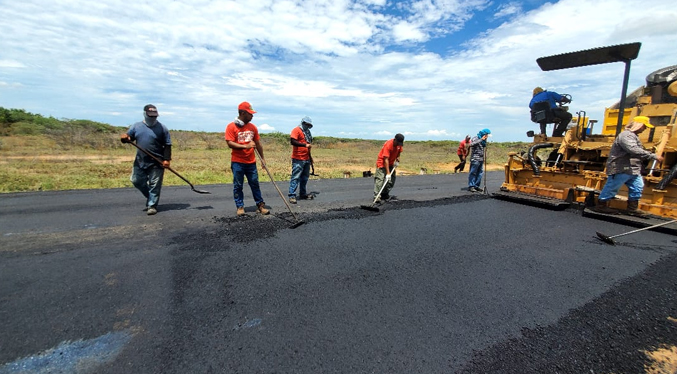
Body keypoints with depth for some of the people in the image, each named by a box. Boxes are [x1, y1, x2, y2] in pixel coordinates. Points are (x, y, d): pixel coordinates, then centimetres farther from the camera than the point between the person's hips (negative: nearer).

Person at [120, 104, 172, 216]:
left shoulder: (162, 128, -2)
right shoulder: (136, 126, 8)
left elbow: (167, 145, -4)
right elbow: (128, 137, 9)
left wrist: (167, 159, -13)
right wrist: (124, 137, -17)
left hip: (156, 163, -4)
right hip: (140, 161, 4)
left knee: (154, 185, -1)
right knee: (136, 181, 10)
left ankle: (152, 205, 11)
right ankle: (151, 197, 30)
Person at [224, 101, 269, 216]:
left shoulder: (253, 127, 8)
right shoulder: (231, 126, -6)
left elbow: (258, 143, 12)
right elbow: (230, 143, -13)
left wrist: (262, 158, 11)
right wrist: (245, 146, -23)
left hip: (251, 162, 4)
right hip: (237, 162, -3)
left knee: (255, 184, 8)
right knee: (238, 186, 5)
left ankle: (260, 205, 15)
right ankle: (240, 207, 15)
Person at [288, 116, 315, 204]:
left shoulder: (307, 132, 20)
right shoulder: (296, 130, -5)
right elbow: (293, 141, -20)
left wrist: (310, 156, 28)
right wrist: (305, 145, -24)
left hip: (306, 159, 8)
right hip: (298, 159, -8)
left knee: (305, 177, 13)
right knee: (295, 177, -8)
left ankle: (302, 194, 23)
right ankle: (292, 196, -4)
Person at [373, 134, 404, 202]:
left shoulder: (399, 144, -7)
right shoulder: (388, 145, -29)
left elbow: (399, 152, 15)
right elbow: (386, 159, -32)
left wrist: (397, 159, -6)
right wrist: (388, 173, -36)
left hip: (391, 163, 8)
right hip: (382, 162, -8)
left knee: (392, 179, 4)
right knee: (380, 178, -18)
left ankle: (385, 194, 14)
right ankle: (376, 196, -22)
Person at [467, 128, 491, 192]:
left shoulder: (483, 140, 17)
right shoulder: (475, 138, -8)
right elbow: (471, 144, -28)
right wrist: (481, 139, -25)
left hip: (481, 159, 8)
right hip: (475, 159, -8)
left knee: (480, 173, 8)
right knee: (473, 173, -5)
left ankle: (476, 186, 15)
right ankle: (471, 186, -1)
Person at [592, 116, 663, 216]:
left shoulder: (634, 136, 20)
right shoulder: (626, 135, -17)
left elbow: (639, 151, 25)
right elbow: (634, 151, -27)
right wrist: (654, 156, -23)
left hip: (633, 170, 10)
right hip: (621, 169, -10)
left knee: (637, 187, 11)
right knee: (611, 188, -2)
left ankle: (632, 208, 20)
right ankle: (601, 206, 7)